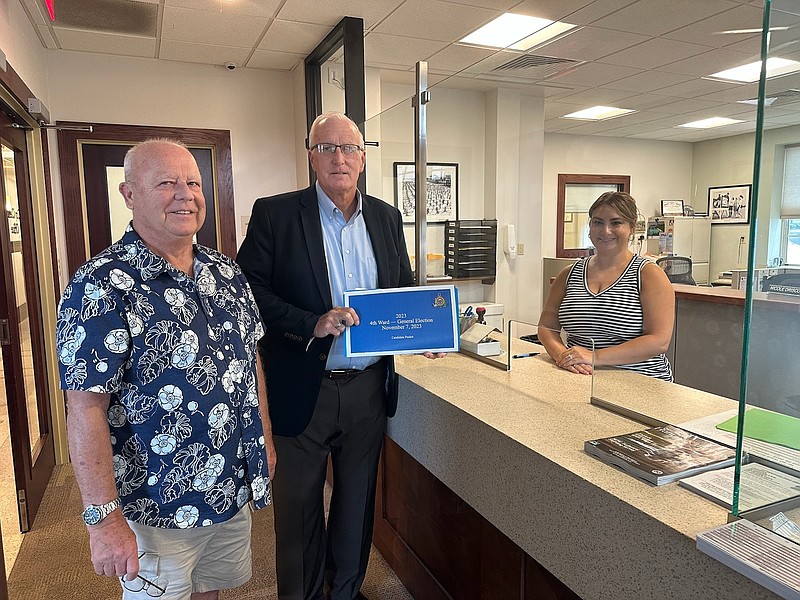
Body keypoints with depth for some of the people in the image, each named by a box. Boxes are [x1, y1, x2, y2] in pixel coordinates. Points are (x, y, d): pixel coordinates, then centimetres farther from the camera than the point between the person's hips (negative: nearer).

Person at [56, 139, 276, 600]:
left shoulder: (227, 272, 1)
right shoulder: (102, 286, -18)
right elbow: (86, 409, -20)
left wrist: (266, 438, 12)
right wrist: (104, 518, -19)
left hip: (234, 490, 6)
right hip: (156, 508, -5)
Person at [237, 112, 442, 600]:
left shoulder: (386, 217, 7)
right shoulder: (274, 214, -6)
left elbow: (405, 290, 13)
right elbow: (250, 291, -11)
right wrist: (313, 324, -23)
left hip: (369, 388, 4)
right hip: (303, 390, -3)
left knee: (357, 498, 20)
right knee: (299, 505, 14)